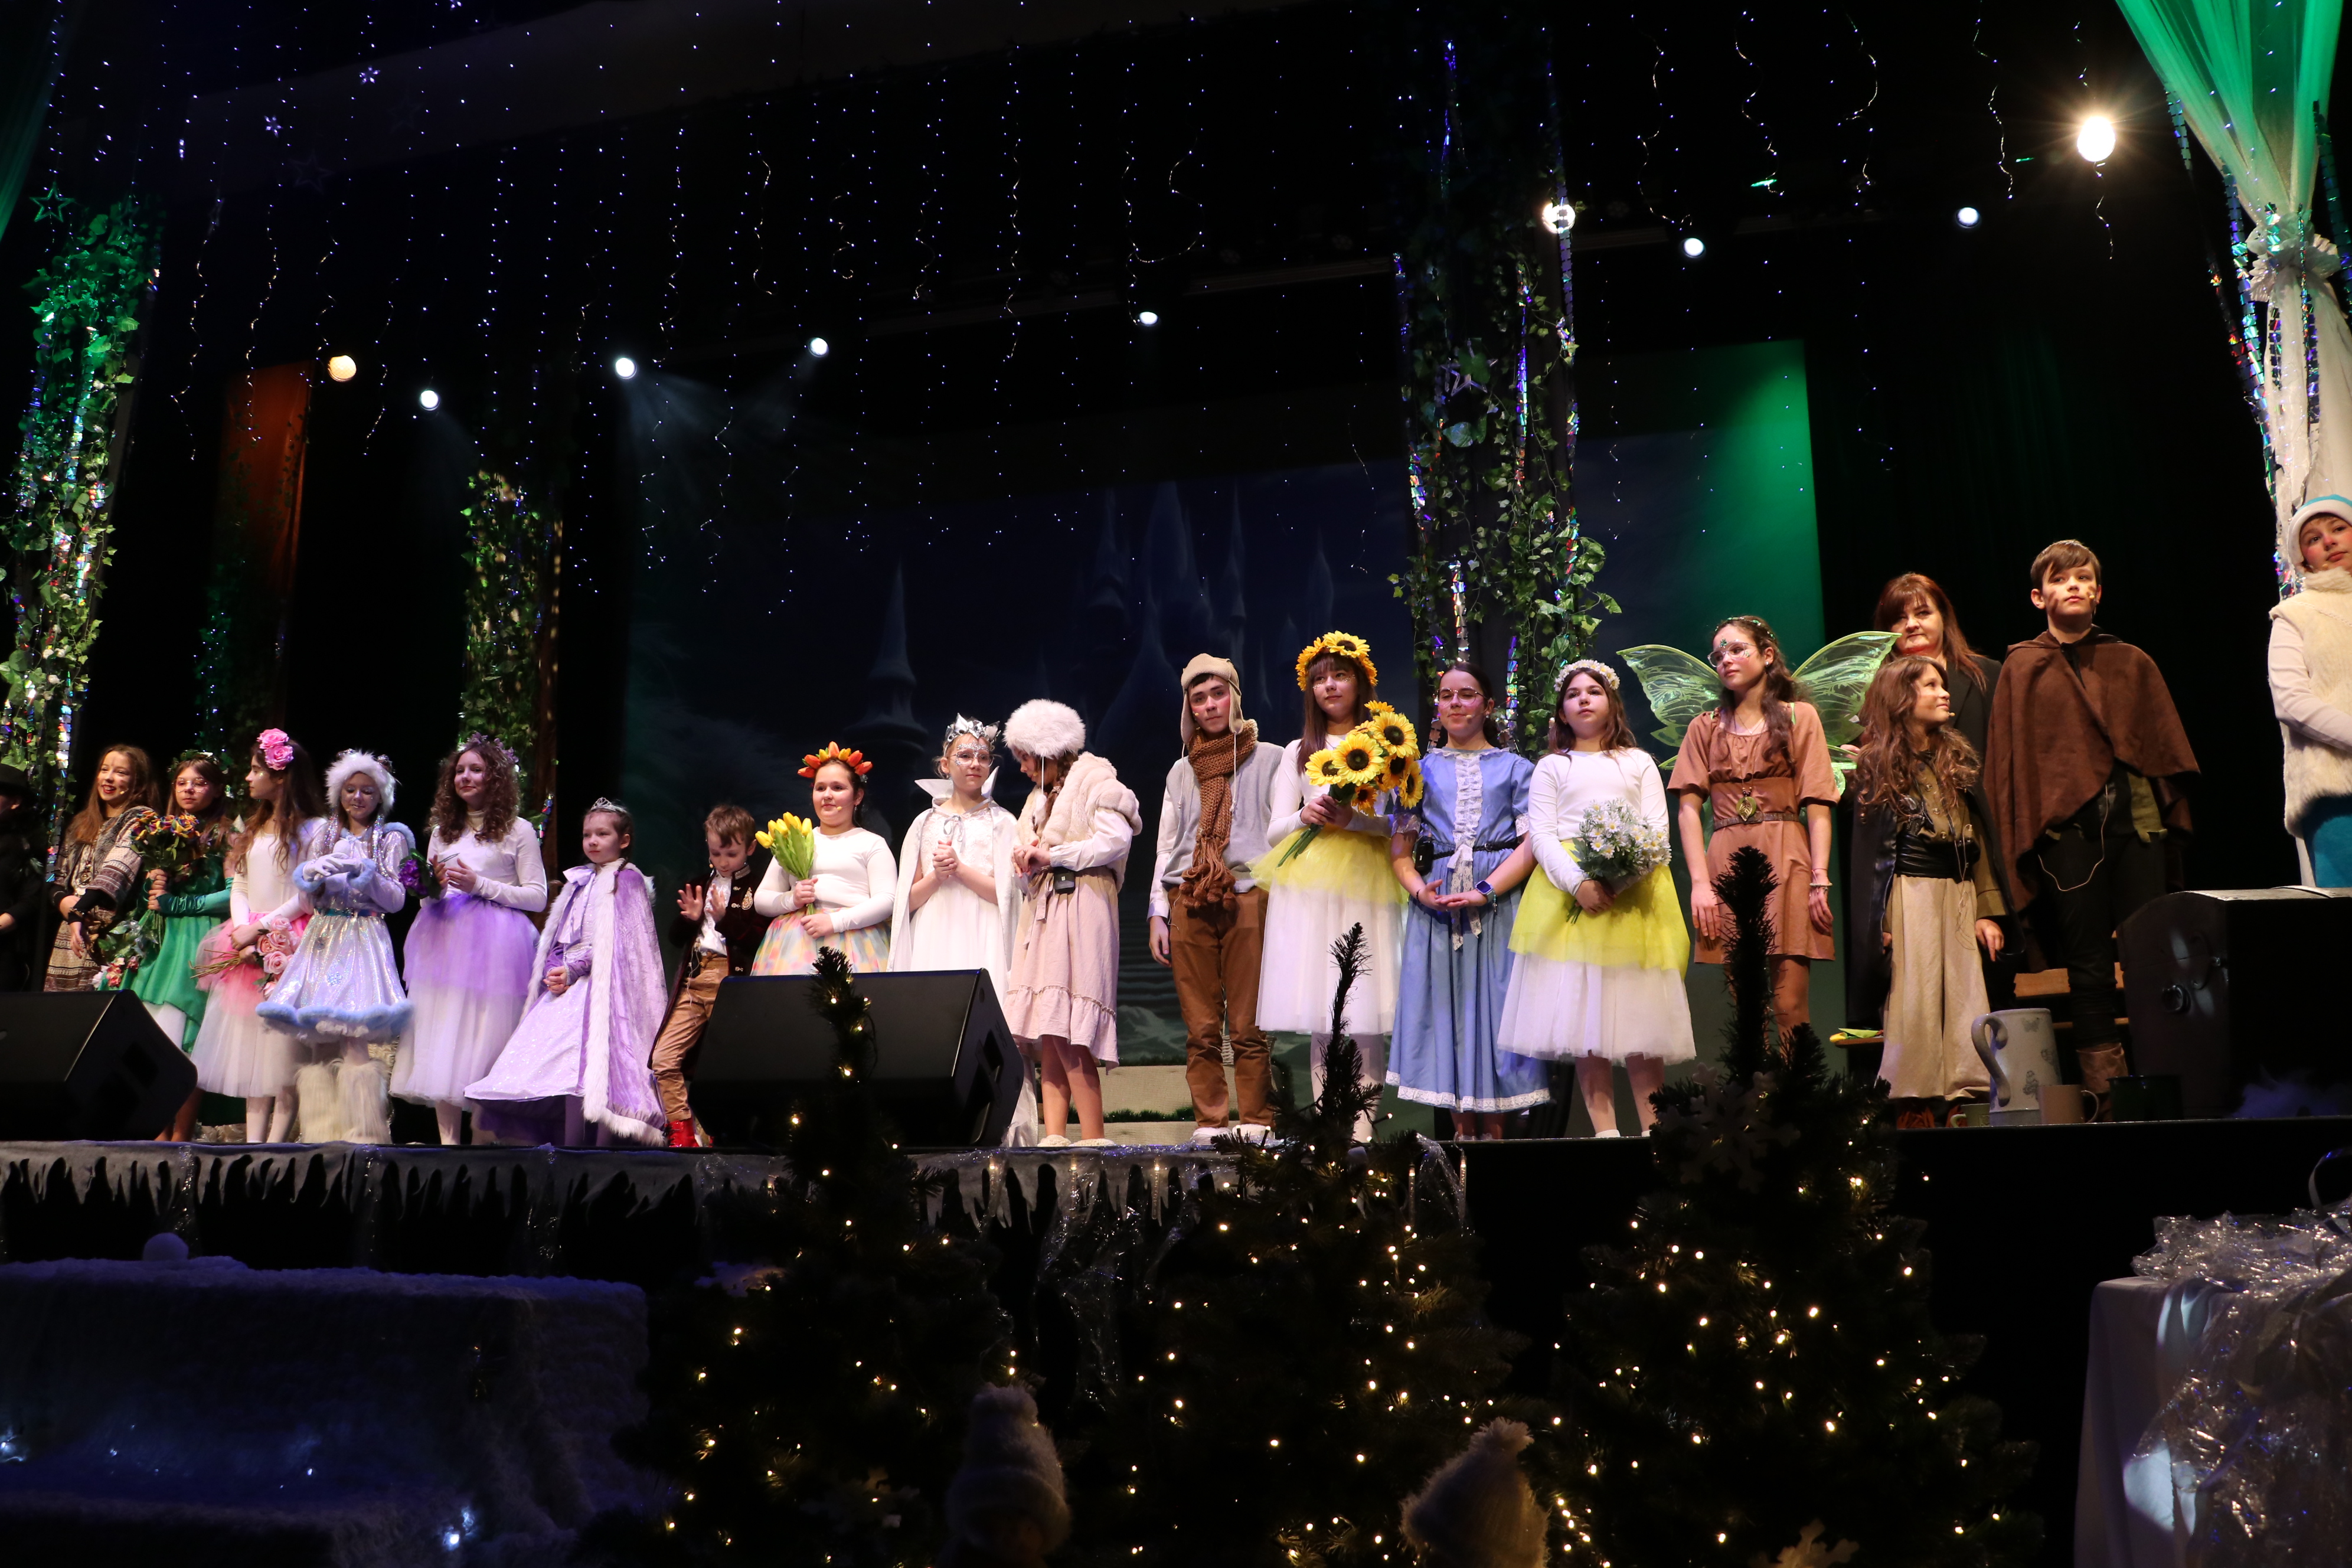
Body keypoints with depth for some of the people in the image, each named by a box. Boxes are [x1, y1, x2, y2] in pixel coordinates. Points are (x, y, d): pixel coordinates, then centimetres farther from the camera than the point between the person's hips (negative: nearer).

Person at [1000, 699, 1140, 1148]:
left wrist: (1053, 856, -10)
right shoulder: (1039, 799, 27)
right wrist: (1028, 860, 3)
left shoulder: (1094, 782, 2)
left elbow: (1117, 839, -12)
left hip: (1079, 911, -8)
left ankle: (1093, 1138, -15)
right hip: (1041, 913, 8)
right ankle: (1055, 1136, -4)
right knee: (1045, 1033, -1)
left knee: (1066, 1030, -16)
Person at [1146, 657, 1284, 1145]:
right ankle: (1209, 1124, 3)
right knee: (1201, 1028, -1)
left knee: (1249, 1026, -7)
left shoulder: (1269, 760, 11)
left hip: (1249, 898, -3)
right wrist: (1158, 913, 11)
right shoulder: (1181, 772, 21)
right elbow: (1165, 846, 20)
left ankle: (1256, 1123, -3)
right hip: (1190, 902, 3)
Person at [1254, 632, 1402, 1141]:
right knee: (1317, 1008, -3)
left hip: (1366, 883, -2)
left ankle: (1362, 1122, -5)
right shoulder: (1298, 752, 18)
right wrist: (1305, 817, -8)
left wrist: (1354, 818, -15)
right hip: (1310, 884, 2)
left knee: (1363, 1007, -9)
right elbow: (1274, 830, 13)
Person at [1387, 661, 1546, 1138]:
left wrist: (1486, 890, -15)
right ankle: (1462, 1129, 9)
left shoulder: (1515, 768, 10)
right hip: (1436, 905, 2)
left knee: (1495, 1004, -3)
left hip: (1498, 899, -2)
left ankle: (1494, 1129, 5)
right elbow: (1399, 847, 9)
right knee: (1443, 1007, 1)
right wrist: (1419, 890, -11)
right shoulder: (1421, 769, 15)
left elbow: (1532, 842, -2)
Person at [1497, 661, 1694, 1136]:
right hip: (1568, 892, 0)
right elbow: (1540, 835, 3)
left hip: (1633, 893, 0)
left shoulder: (1638, 762, 17)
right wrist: (1579, 882, -16)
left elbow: (1658, 830, 5)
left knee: (1639, 1008, -5)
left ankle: (1653, 1129, -3)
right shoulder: (1551, 767, 15)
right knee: (1582, 1011, -6)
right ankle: (1605, 1130, -5)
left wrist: (1619, 880, -13)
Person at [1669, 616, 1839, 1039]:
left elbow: (1817, 806, 2)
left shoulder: (1800, 717, 10)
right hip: (1726, 864, 2)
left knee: (1789, 1006, -8)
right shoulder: (1705, 727, 16)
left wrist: (1820, 880, -9)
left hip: (1785, 862, -2)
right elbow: (1689, 809, 5)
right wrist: (1700, 882, -8)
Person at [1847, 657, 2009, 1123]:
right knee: (1915, 1006, -7)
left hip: (1960, 895, 5)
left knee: (1966, 1004, 0)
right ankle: (1913, 1110, -3)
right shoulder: (1876, 763, 2)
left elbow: (1977, 838, 13)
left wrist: (1986, 911, 6)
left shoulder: (1958, 756, 14)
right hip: (1910, 895, -4)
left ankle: (1967, 1100, 2)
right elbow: (1867, 850, 0)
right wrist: (1879, 922, -6)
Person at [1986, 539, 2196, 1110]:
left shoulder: (2132, 663, 17)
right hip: (2066, 828, -2)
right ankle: (2105, 1089, 4)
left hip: (2136, 823, 2)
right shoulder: (2022, 669, 10)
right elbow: (2009, 762, 7)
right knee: (2089, 966, -1)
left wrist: (2171, 816, 3)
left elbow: (2166, 746, 15)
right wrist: (2023, 839, 0)